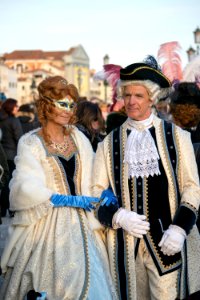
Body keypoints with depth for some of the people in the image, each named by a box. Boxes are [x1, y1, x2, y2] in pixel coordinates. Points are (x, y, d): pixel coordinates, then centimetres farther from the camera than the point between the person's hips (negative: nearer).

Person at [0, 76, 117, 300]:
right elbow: (27, 189, -16)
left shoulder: (78, 138, 8)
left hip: (79, 223, 4)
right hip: (47, 225, -4)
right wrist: (70, 200, -20)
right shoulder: (30, 143, -6)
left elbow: (89, 183, 9)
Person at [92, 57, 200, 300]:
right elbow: (96, 192, 6)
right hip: (125, 242, 2)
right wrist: (118, 216, -12)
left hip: (167, 241, -1)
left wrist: (179, 228, -10)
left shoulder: (176, 137, 2)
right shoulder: (110, 143, 6)